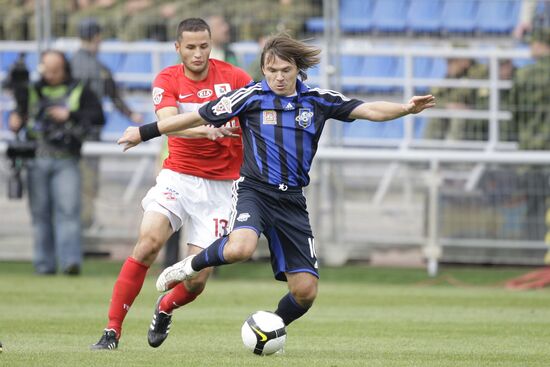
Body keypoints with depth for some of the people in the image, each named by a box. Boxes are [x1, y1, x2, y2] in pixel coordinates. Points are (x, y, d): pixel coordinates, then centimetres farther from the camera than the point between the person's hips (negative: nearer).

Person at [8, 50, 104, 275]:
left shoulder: (79, 90, 8)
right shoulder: (33, 91, 15)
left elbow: (98, 115, 0)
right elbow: (18, 114, 23)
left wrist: (70, 115, -10)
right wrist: (15, 122, 0)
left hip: (66, 162, -3)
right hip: (38, 161, 3)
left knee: (68, 210, -14)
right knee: (40, 213, 3)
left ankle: (71, 261, -20)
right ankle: (44, 264, 8)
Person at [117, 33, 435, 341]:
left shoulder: (318, 100, 6)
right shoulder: (252, 96, -2)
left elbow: (368, 110, 1)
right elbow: (198, 117, 3)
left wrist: (406, 108, -17)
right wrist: (145, 132, 6)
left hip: (292, 201, 4)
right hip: (254, 190, -3)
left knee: (305, 291, -3)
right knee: (240, 248, -37)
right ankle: (190, 266, -7)